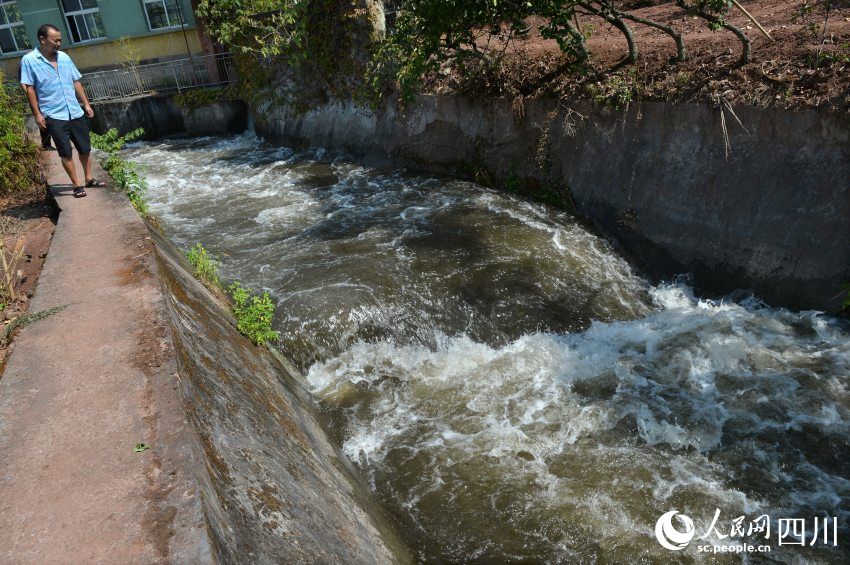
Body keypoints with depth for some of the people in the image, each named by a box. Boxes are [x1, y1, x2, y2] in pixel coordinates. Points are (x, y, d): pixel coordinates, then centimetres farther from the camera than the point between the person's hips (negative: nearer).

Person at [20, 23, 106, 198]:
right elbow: (29, 88, -6)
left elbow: (76, 82, 14)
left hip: (76, 112, 5)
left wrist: (86, 104, 10)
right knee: (66, 152, -2)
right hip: (54, 116, -4)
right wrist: (37, 114, -10)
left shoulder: (64, 57, 7)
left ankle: (89, 179, 25)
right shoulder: (29, 60, -6)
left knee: (85, 148, 10)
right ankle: (77, 185, 6)